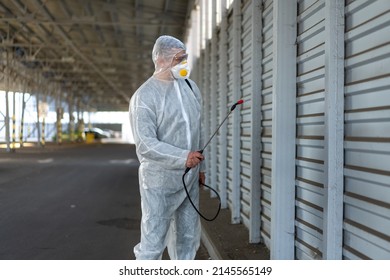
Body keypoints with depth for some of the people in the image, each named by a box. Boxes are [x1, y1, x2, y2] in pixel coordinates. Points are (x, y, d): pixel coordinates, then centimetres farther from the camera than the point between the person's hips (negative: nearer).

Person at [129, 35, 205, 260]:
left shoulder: (190, 87, 8)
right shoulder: (145, 96, -13)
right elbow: (145, 144, -20)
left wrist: (200, 166, 17)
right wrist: (183, 157, -28)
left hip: (189, 179, 7)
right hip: (160, 181, -6)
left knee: (188, 238, 15)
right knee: (153, 241, -1)